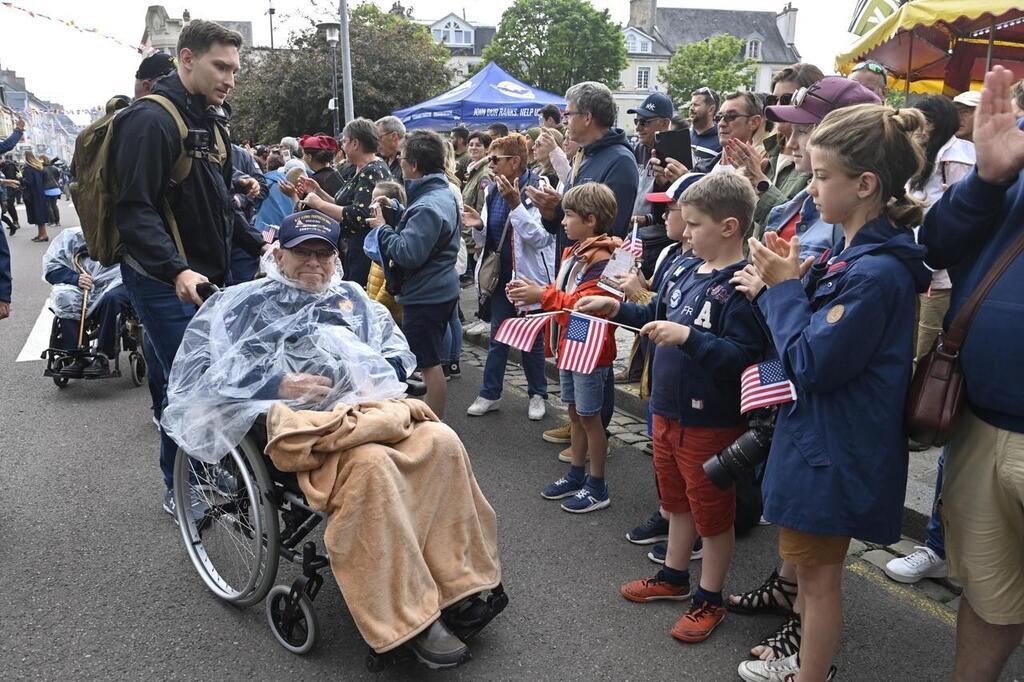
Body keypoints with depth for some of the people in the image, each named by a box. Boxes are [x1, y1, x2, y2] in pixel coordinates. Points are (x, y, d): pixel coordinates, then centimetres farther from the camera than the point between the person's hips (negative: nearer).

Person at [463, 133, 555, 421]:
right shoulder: (493, 191, 4)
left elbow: (540, 237, -22)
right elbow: (487, 240, 10)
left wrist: (515, 204, -29)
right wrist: (478, 227, -12)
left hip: (529, 276, -5)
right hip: (501, 275, 5)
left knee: (532, 340, 9)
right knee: (497, 337, 13)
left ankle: (537, 394, 26)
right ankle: (489, 394, 23)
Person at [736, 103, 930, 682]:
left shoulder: (877, 272, -26)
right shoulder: (859, 253, 5)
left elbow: (812, 365, -24)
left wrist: (783, 287, -16)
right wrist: (779, 289, -3)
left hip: (833, 452, -10)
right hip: (822, 438, 10)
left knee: (819, 574, 9)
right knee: (815, 569, 24)